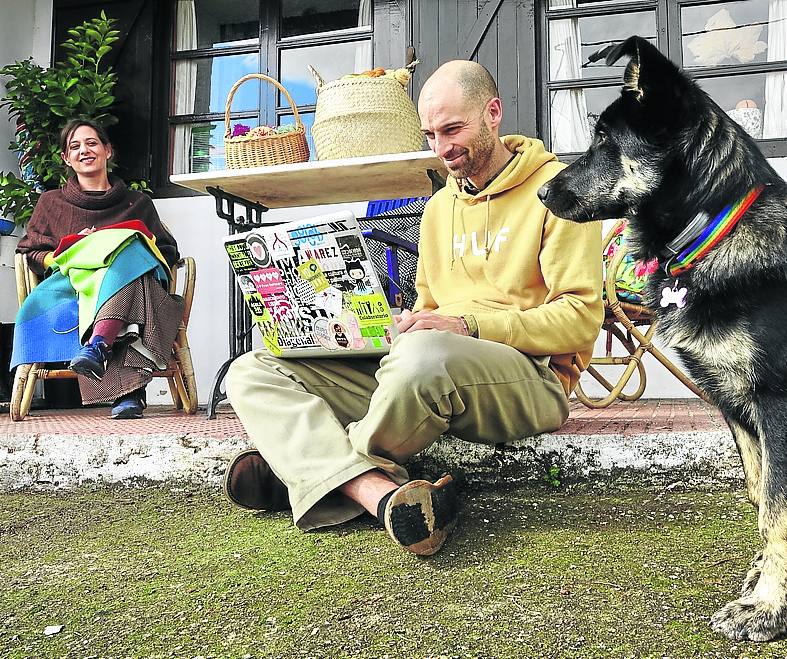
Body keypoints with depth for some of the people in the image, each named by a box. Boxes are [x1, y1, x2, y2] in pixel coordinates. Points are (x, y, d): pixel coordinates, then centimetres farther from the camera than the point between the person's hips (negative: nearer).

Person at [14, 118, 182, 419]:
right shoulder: (52, 203, 25)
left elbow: (169, 253, 22)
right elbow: (29, 254, 17)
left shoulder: (138, 203, 25)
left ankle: (97, 346, -61)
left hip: (133, 283, 1)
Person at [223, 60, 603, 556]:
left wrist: (471, 325, -19)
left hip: (528, 374, -6)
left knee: (425, 356, -43)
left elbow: (581, 319, -8)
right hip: (424, 369, 7)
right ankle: (381, 493, -36)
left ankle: (303, 464, -14)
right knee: (252, 373, -9)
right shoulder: (440, 206, 23)